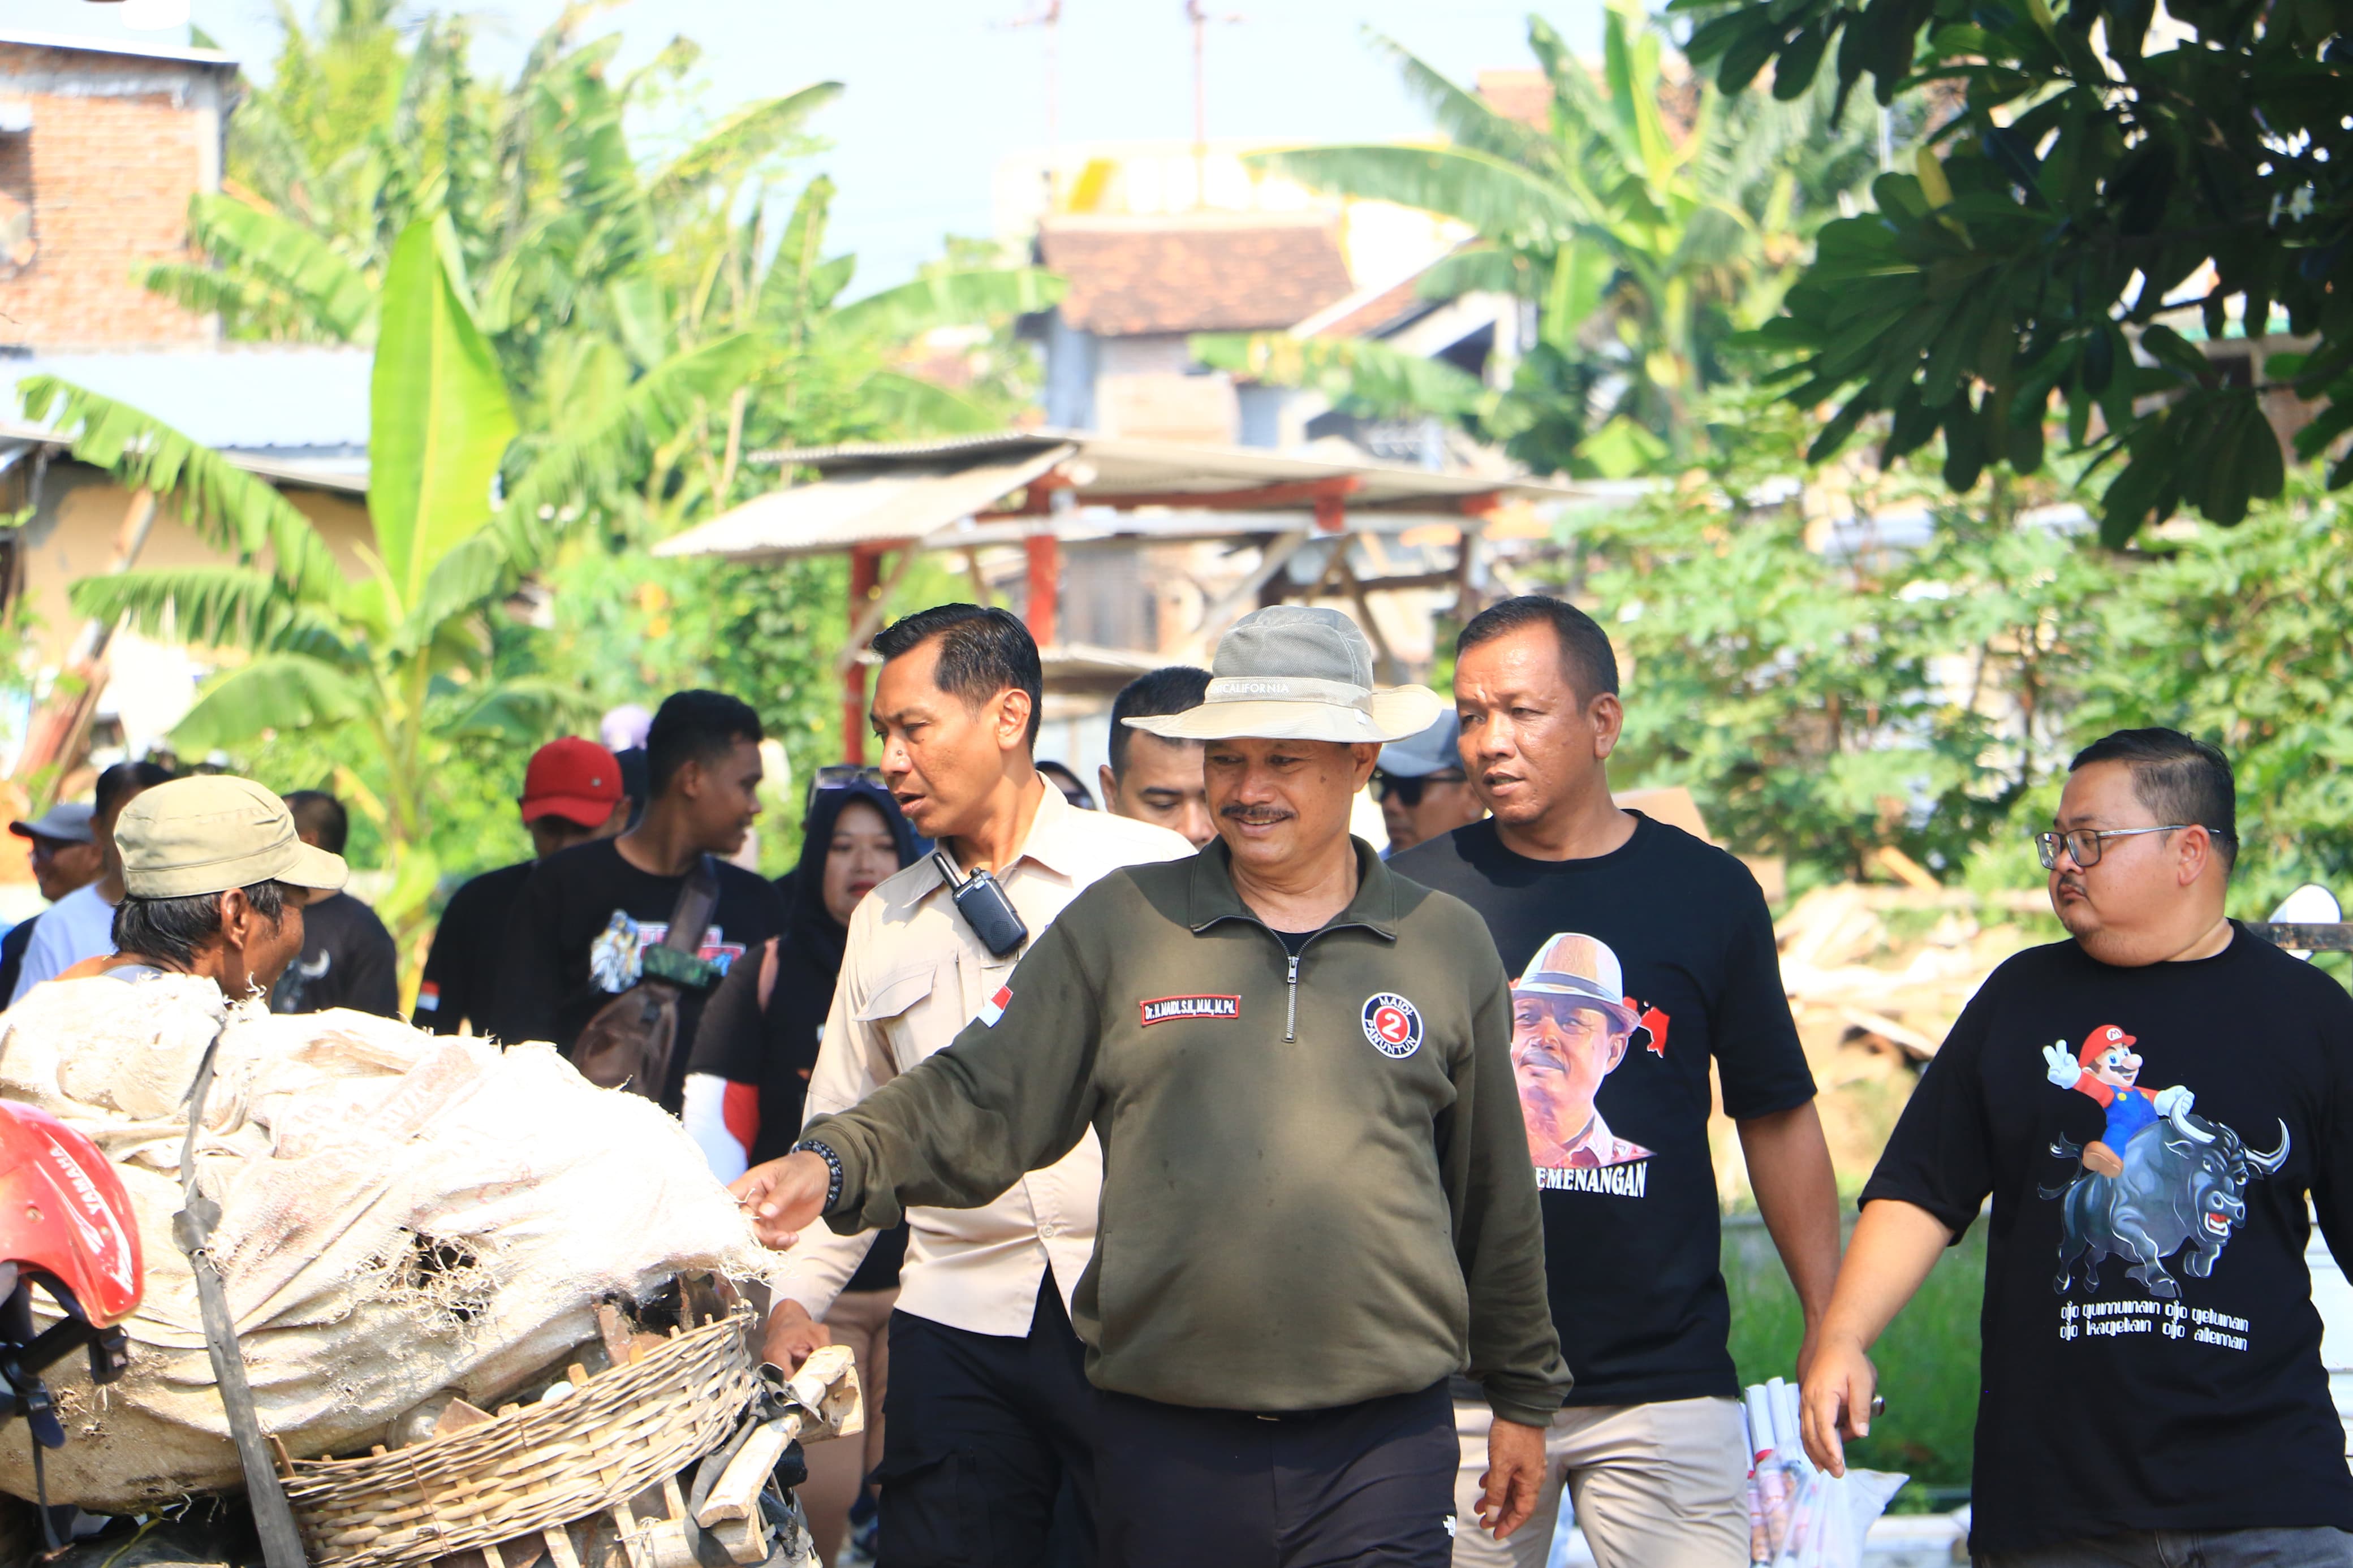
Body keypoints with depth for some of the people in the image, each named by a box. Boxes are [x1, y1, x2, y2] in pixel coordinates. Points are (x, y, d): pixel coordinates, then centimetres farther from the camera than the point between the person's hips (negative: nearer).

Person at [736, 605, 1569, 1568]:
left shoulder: (1447, 946, 10)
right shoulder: (1118, 926, 6)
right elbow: (974, 1105, 2)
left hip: (1384, 1449, 0)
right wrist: (834, 1165, -16)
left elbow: (1495, 1197, 17)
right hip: (1167, 1444, 0)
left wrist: (1524, 1396, 22)